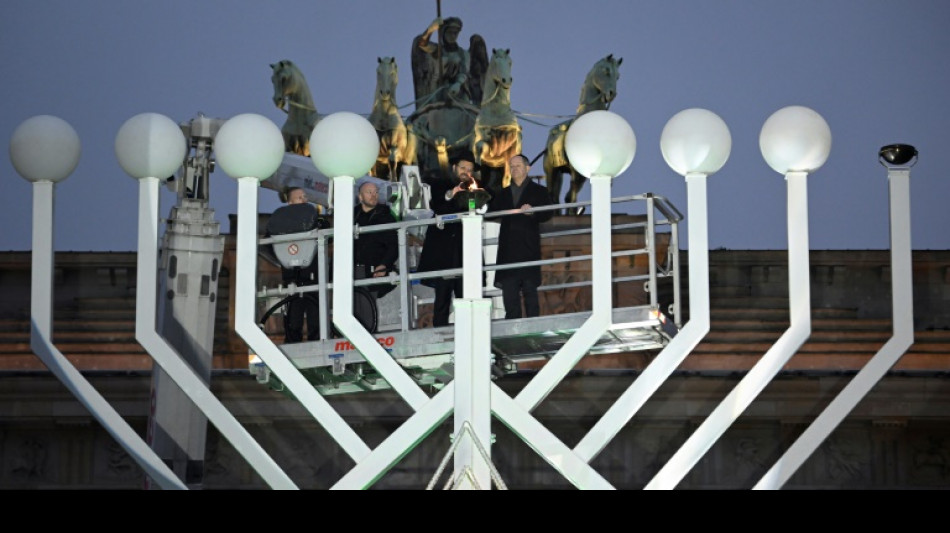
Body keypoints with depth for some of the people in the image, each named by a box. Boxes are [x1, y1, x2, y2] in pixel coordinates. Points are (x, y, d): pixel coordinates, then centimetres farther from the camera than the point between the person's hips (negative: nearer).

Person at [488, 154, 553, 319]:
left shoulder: (539, 192, 9)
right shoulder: (502, 194, 20)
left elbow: (547, 214, -2)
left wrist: (532, 212, -21)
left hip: (528, 248, -3)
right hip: (508, 250, 3)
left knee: (530, 290, -2)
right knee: (509, 292, 0)